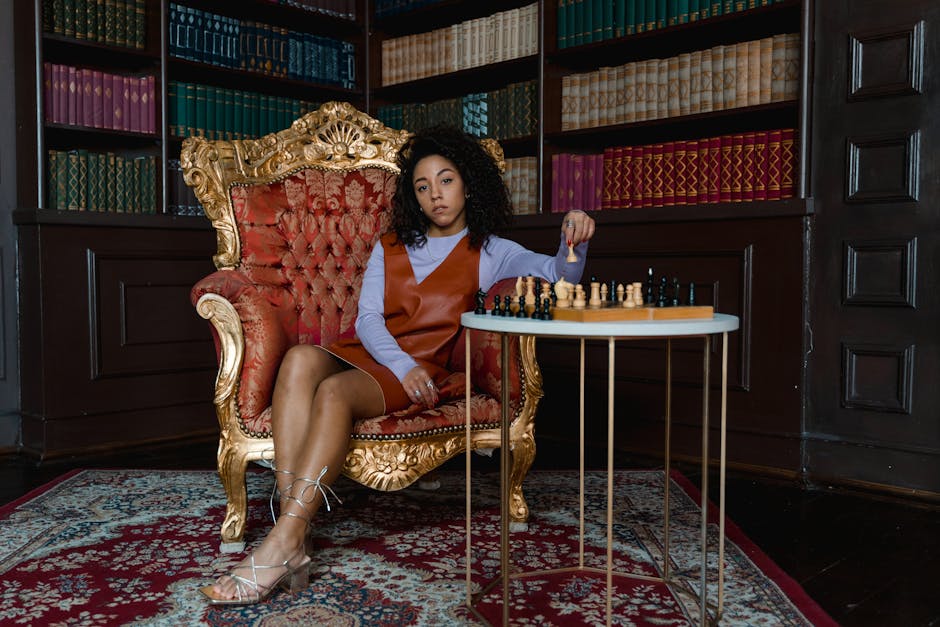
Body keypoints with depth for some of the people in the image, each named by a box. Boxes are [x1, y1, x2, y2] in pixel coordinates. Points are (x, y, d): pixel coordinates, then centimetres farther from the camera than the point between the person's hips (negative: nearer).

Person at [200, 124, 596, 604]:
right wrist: (402, 363, -12)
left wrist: (574, 241, -25)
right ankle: (293, 540, -39)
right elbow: (368, 318, 8)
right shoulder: (390, 248, 23)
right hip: (361, 354, 3)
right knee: (301, 358, -31)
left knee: (336, 392, -34)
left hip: (418, 374, -3)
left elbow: (560, 274, -2)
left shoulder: (488, 252, 13)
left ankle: (281, 546, -38)